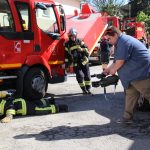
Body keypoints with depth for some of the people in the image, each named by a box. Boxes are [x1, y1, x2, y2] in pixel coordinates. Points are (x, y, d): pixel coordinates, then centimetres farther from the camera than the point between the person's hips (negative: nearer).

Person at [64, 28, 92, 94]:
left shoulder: (80, 41, 5)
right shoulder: (67, 44, 4)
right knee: (80, 76, -11)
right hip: (76, 64, -1)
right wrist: (67, 63, 2)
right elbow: (66, 55, 5)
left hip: (84, 61, 2)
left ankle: (88, 89, 11)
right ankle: (84, 89, 4)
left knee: (87, 75, 1)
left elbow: (86, 49, 7)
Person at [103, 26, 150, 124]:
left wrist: (113, 70, -2)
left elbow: (120, 61, -19)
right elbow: (116, 61, 24)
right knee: (130, 95, 12)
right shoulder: (122, 41, 17)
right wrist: (108, 69, 19)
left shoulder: (123, 42, -18)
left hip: (142, 73, -11)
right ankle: (128, 117, 18)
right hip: (134, 75, 11)